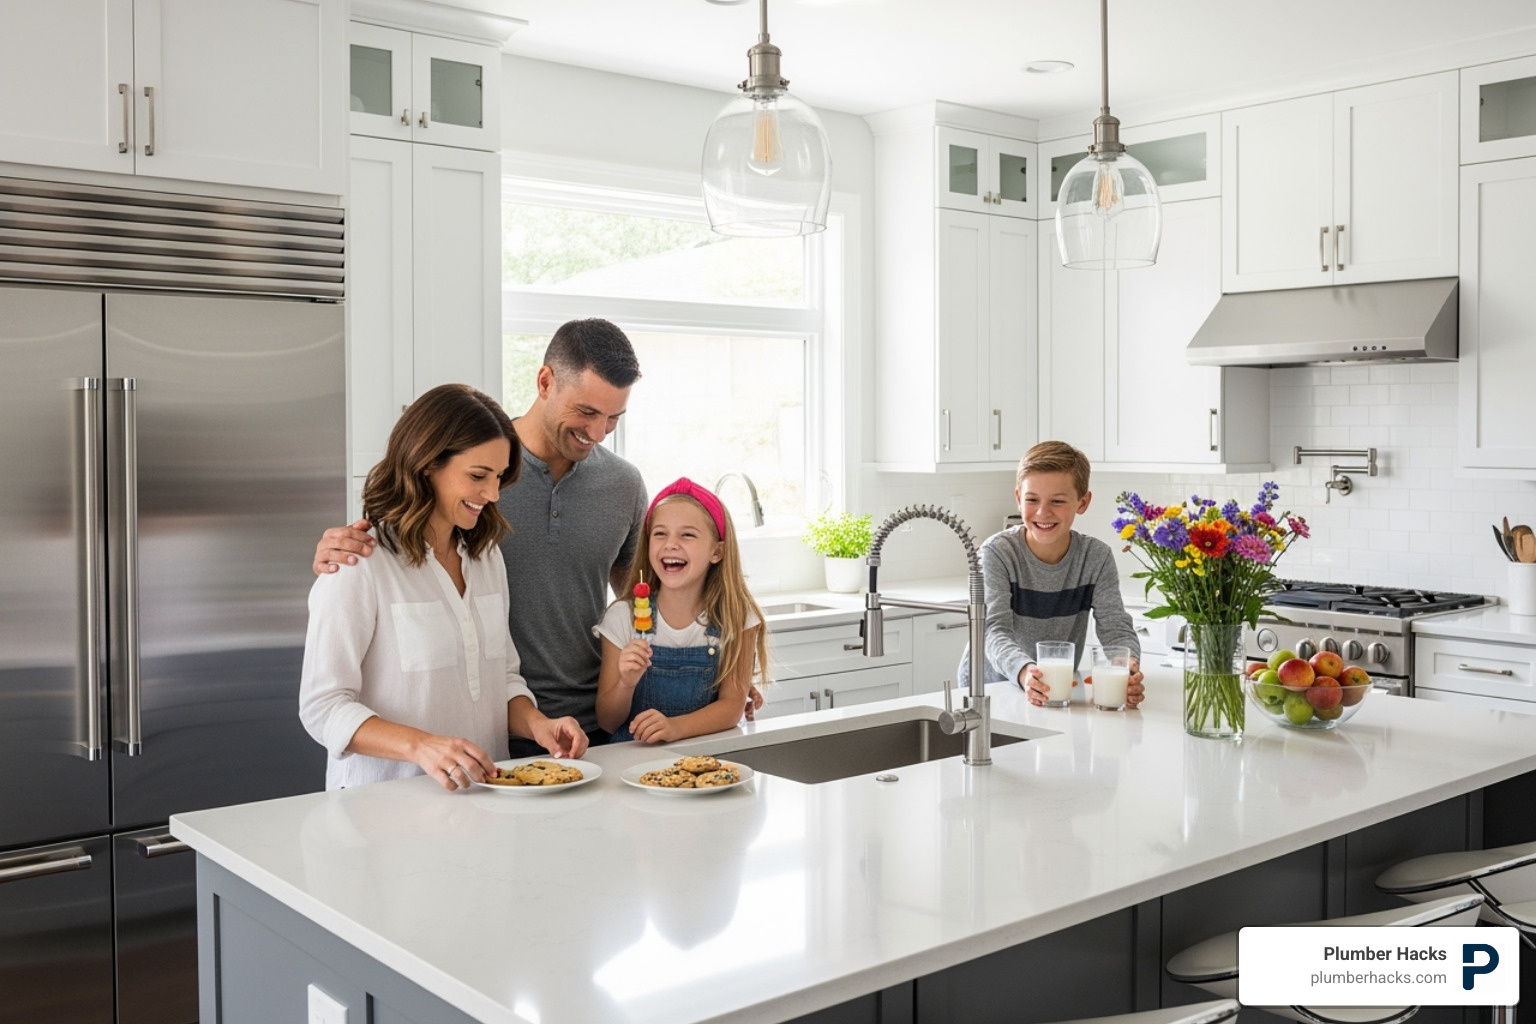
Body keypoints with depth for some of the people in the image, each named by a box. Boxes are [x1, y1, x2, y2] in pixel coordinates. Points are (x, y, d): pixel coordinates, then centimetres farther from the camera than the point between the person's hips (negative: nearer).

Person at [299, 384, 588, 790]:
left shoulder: (487, 556, 14)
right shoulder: (361, 563, -9)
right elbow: (323, 707, -11)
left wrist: (536, 723, -2)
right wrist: (421, 746, -26)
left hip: (482, 794, 6)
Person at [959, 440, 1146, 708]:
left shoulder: (1097, 557, -6)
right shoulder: (998, 553, -14)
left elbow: (1116, 628, -12)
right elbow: (995, 631, -25)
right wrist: (1024, 672, -47)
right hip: (990, 683, -2)